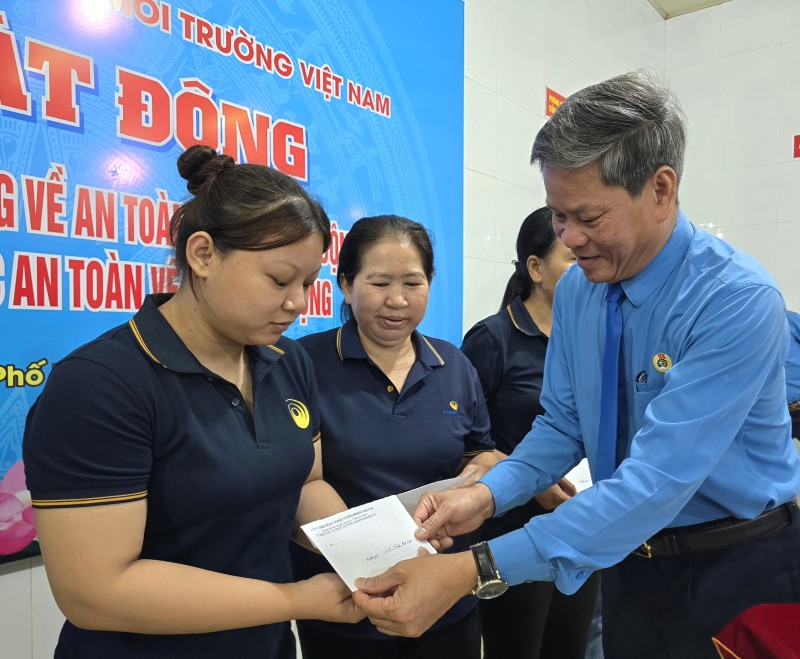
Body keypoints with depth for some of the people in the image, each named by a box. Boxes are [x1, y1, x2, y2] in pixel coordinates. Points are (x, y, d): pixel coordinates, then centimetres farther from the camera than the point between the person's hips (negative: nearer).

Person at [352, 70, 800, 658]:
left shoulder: (739, 299, -26)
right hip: (632, 559, 5)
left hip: (740, 568, -4)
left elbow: (659, 477, -33)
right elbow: (561, 425, 1)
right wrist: (486, 495, -18)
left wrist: (475, 571, -38)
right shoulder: (575, 291, -6)